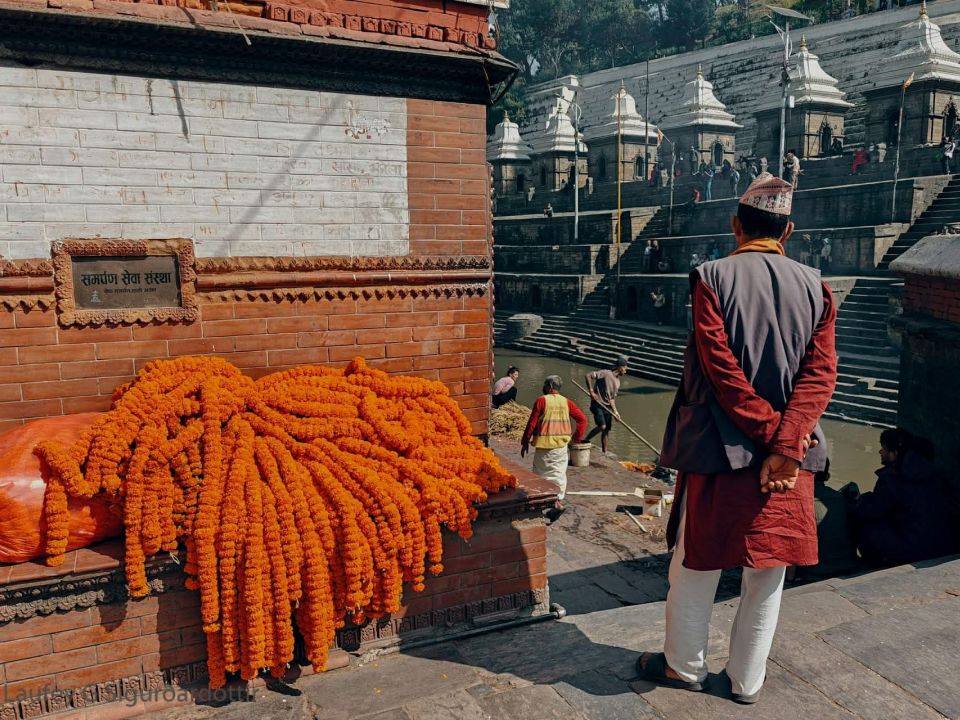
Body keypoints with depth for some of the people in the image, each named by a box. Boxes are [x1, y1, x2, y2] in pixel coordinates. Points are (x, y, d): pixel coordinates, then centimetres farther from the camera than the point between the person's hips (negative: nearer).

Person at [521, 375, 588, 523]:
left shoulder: (541, 400, -7)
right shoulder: (566, 402, 6)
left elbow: (532, 423, -8)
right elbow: (582, 419, 2)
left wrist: (525, 442, 0)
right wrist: (577, 437, 10)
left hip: (545, 445, -5)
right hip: (562, 444, 5)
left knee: (543, 474, 1)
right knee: (559, 473, 15)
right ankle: (557, 501, 18)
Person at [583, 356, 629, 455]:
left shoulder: (617, 382, 13)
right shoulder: (606, 373, -12)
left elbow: (612, 398, 17)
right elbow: (589, 375, -19)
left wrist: (615, 411, 6)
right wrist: (591, 391, -19)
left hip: (607, 407, 8)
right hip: (597, 404, -8)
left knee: (607, 430, 8)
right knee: (602, 426, -21)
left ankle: (604, 453, 17)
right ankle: (585, 441, -2)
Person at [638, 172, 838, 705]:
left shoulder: (712, 278, -7)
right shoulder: (814, 287, 3)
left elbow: (721, 368, -16)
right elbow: (821, 372, -7)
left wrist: (770, 432, -9)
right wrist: (785, 445, -14)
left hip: (718, 451, -3)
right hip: (790, 458, 3)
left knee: (695, 565, 14)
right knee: (766, 575, 15)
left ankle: (684, 666, 31)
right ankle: (746, 681, 29)